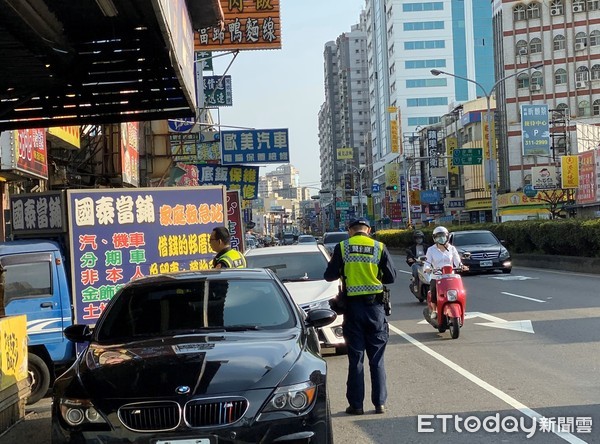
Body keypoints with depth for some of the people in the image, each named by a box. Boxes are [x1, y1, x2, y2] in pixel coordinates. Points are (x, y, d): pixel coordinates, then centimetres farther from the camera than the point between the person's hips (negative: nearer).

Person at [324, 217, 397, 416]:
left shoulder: (342, 247, -3)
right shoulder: (379, 247, -2)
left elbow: (329, 276, 0)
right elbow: (391, 277, 1)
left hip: (353, 306, 0)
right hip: (375, 306, 1)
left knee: (355, 358, 6)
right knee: (377, 358, 9)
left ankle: (356, 404, 8)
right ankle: (380, 403, 10)